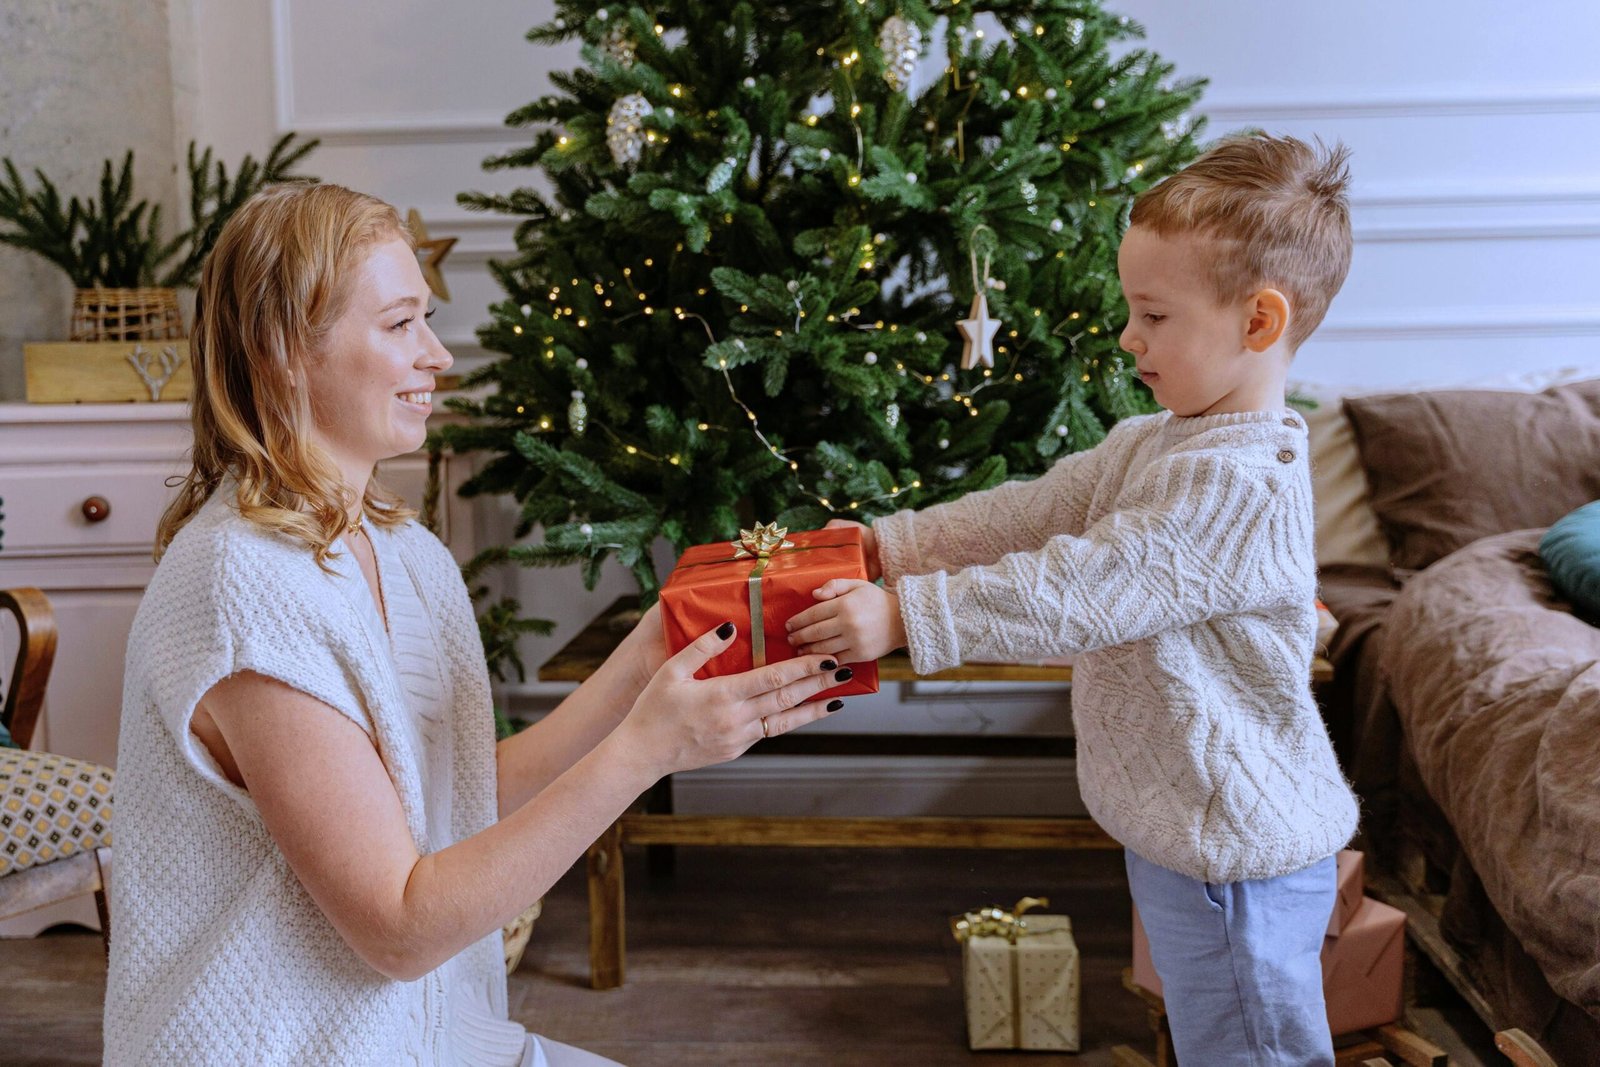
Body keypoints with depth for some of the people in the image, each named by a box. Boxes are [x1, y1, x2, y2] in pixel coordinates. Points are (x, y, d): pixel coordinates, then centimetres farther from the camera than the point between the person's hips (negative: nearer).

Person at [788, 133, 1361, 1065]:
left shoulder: (1244, 485, -26)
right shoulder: (1150, 446, 8)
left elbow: (1080, 594, -29)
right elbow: (1031, 515, 9)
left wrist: (905, 615, -29)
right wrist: (891, 543, -1)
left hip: (1237, 851, -10)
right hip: (1185, 829, 10)